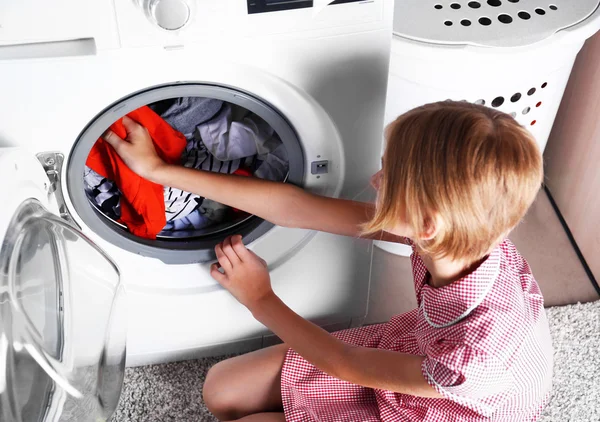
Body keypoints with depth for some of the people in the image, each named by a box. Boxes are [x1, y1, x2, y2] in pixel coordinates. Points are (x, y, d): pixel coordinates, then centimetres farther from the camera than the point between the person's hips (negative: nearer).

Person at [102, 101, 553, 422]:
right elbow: (296, 208, -20)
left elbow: (347, 366, -23)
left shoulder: (478, 351, -42)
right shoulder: (459, 230, -25)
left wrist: (260, 299, -11)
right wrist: (160, 170, -14)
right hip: (410, 349, 5)